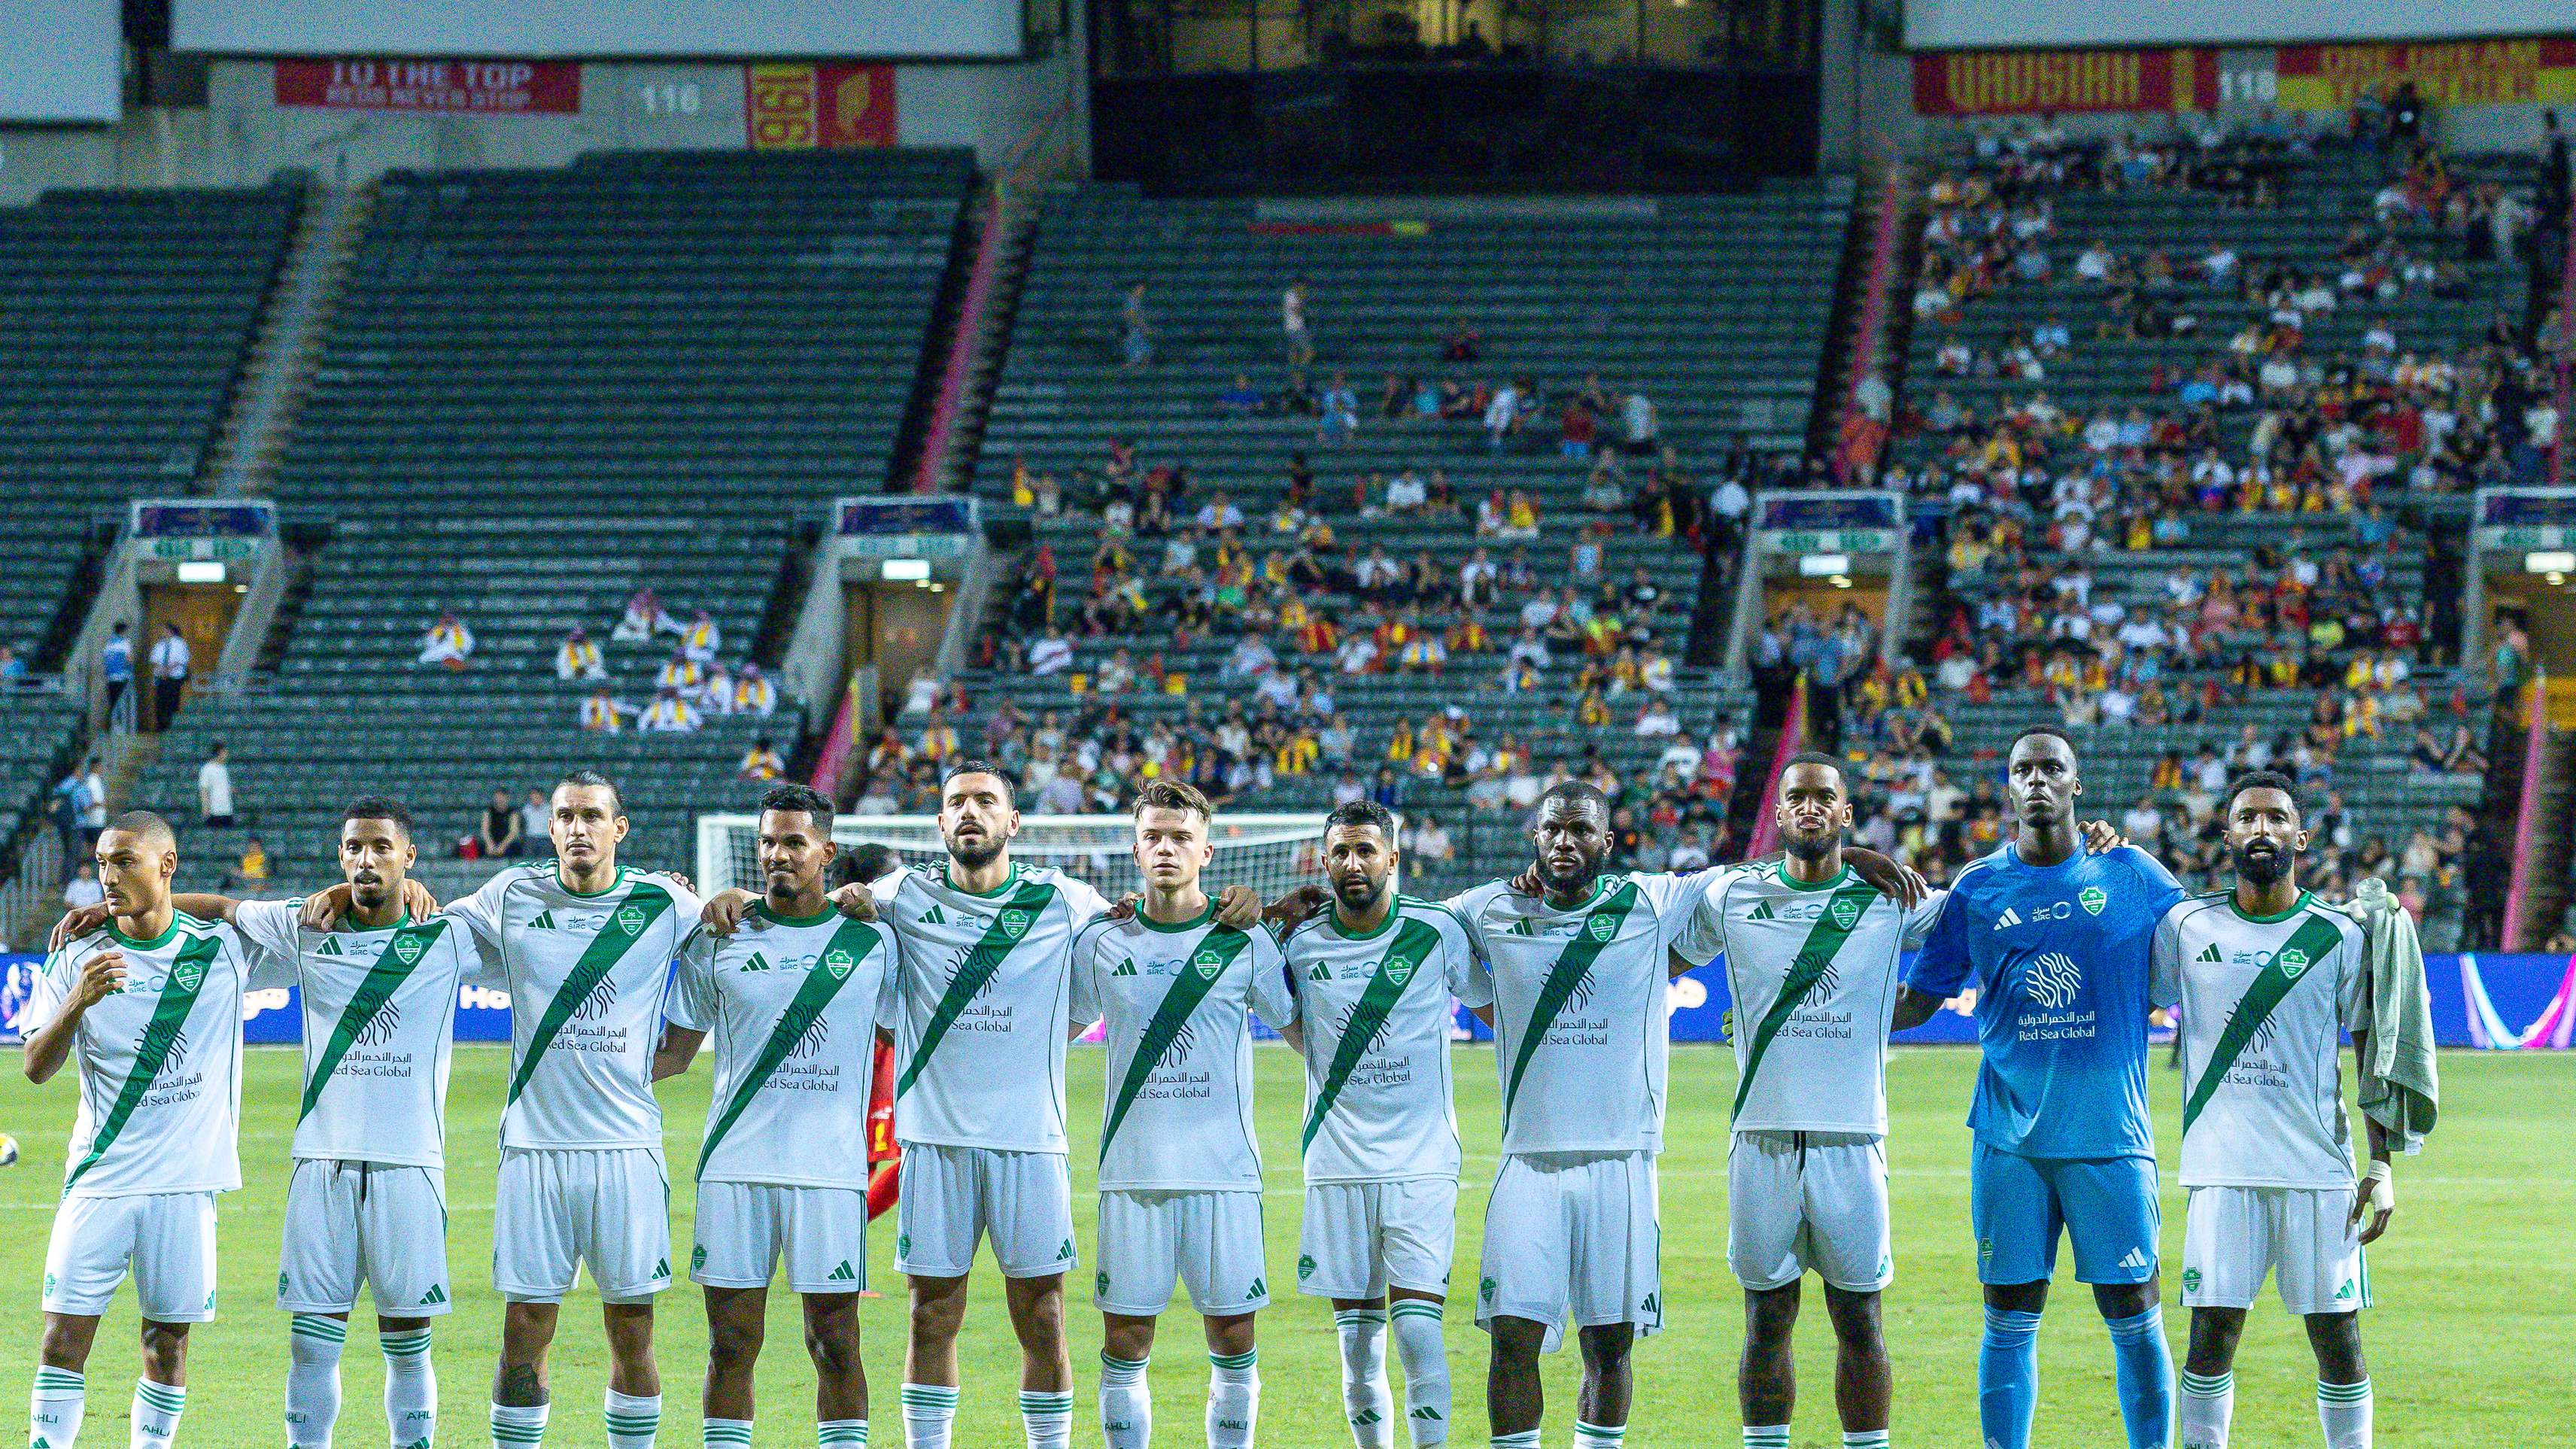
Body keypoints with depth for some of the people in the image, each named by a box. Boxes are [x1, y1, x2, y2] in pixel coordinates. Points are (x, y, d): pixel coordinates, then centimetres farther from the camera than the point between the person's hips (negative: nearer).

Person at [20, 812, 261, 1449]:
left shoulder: (224, 947, 2)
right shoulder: (77, 958, 1)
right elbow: (36, 1068, -4)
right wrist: (78, 1001, -21)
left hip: (185, 1181, 0)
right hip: (99, 1179, 0)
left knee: (168, 1340, 3)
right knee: (65, 1332, -7)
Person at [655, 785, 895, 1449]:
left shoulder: (871, 941, 6)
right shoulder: (717, 940, 6)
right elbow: (676, 1052, 10)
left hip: (832, 1169, -1)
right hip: (735, 1168, 1)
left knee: (835, 1342, -1)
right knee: (731, 1344, 1)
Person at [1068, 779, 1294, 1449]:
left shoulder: (1245, 943, 2)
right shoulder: (1102, 944, 7)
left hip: (1223, 1169, -1)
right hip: (1132, 1170, 1)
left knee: (1232, 1336, 1)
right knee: (1125, 1342, 1)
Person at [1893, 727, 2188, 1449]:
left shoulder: (2132, 877, 3)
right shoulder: (1978, 889, 6)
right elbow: (1916, 1000, 10)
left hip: (2110, 1132, -1)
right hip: (2010, 1137, 1)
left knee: (2133, 1312, -1)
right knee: (2010, 1318, 2)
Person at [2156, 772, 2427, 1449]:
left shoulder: (2339, 936, 3)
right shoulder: (2187, 926, 6)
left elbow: (2375, 1055, 6)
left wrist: (2382, 1165, -2)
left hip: (2319, 1166, 0)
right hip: (2224, 1166, 1)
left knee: (2337, 1338, 0)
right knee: (2212, 1335, -4)